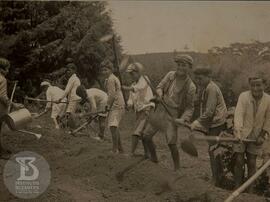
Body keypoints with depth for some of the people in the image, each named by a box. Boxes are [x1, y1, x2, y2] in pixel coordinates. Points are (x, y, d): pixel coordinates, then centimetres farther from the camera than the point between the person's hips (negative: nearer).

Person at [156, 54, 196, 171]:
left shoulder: (190, 87, -13)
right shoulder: (170, 75, -2)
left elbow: (190, 107, -5)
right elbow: (159, 86, 10)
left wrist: (183, 119, -21)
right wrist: (160, 93, -14)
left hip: (172, 115, -4)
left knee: (171, 142, -9)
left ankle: (177, 168, 10)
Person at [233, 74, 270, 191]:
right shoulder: (243, 96, -16)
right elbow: (238, 114, -24)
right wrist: (238, 132, -35)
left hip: (256, 136, 2)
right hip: (241, 134, -1)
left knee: (252, 163, 6)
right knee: (239, 161, 0)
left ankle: (250, 191, 17)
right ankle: (237, 189, 12)